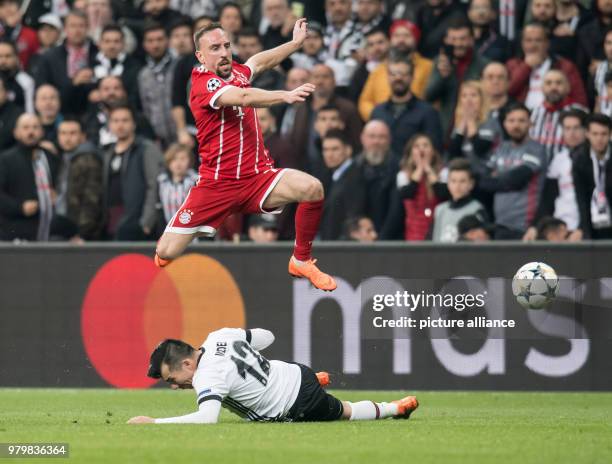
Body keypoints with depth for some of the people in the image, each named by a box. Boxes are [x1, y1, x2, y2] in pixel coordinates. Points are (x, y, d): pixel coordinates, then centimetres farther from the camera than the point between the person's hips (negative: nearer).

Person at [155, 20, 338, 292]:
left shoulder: (235, 72, 7)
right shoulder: (204, 83, -16)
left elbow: (260, 61, 32)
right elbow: (243, 97, -35)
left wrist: (296, 42, 38)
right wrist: (286, 96, -49)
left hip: (257, 178, 5)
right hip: (217, 185, -5)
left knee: (312, 188, -23)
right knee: (167, 252, -11)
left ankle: (301, 261, -3)